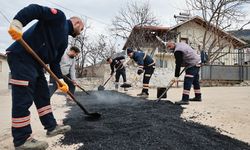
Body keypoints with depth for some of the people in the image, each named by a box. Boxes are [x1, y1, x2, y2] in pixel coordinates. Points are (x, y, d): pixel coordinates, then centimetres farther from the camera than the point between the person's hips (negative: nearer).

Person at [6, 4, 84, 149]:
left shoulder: (64, 40, 20)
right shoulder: (60, 17, -1)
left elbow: (55, 62, 17)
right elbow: (35, 9, -14)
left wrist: (61, 80, 9)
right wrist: (17, 23, -28)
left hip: (36, 62, 10)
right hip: (21, 56, -10)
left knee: (43, 95, 12)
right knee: (23, 98, -8)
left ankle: (52, 126, 23)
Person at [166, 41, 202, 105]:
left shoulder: (177, 51, -19)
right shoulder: (181, 44, 11)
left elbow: (178, 64, -21)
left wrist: (176, 76, -18)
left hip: (192, 65, -11)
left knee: (187, 82, -14)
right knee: (195, 81, 19)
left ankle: (185, 99, -16)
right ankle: (198, 97, 31)